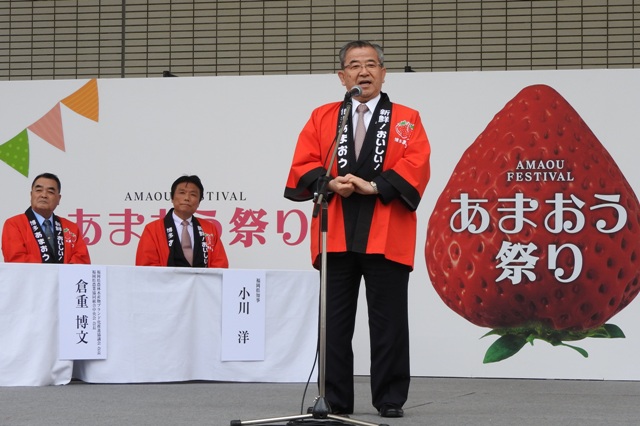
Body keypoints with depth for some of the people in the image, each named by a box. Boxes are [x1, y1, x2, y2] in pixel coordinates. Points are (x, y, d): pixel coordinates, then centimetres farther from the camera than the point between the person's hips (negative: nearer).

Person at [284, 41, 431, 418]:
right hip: (335, 235, 2)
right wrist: (330, 183, -12)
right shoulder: (321, 118, 15)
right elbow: (302, 166, 6)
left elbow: (416, 166, -4)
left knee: (388, 323, 1)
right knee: (334, 322, 3)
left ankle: (391, 400, 9)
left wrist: (373, 185, -15)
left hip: (385, 236, -1)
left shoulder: (407, 119, 9)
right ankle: (334, 400, 10)